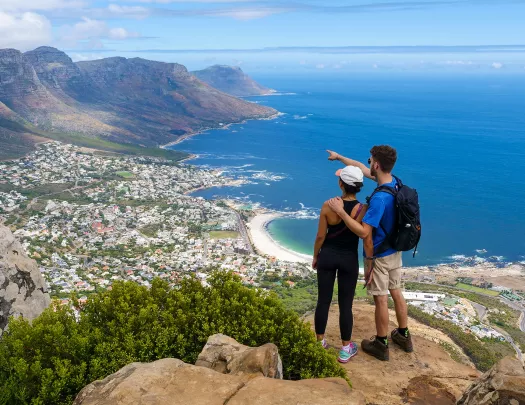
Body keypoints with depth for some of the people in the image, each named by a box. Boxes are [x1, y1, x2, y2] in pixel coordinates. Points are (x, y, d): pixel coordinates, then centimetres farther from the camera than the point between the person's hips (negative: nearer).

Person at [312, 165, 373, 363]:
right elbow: (368, 241, -13)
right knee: (345, 304, 9)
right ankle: (346, 349, 21)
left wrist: (315, 257, 10)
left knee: (323, 300, 13)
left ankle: (320, 342, 28)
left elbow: (321, 236, -7)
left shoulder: (328, 206, -14)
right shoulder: (363, 210, -16)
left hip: (327, 256, 1)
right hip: (349, 259, -1)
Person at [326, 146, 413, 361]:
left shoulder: (379, 198, -31)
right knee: (396, 293, 20)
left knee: (381, 299, 6)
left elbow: (363, 232, -32)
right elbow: (360, 167, 9)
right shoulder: (394, 182, -3)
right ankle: (404, 336, 36)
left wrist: (340, 211, -32)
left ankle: (381, 345, 22)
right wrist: (339, 157, 18)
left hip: (378, 256, -8)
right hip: (395, 252, 8)